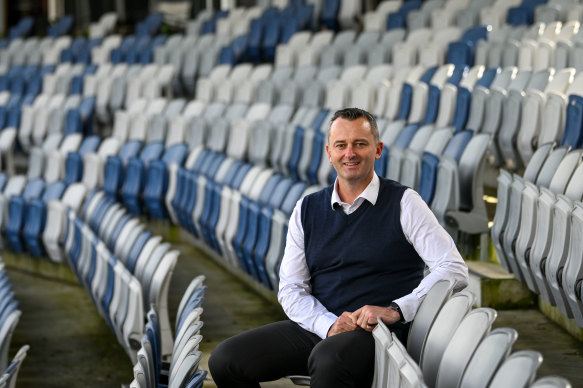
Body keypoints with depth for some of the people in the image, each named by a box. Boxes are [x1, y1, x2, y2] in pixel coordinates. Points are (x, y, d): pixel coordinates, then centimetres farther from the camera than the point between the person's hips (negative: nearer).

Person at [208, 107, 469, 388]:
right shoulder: (307, 210, 14)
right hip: (316, 329, 5)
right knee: (225, 360, -14)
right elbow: (290, 290, 10)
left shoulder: (403, 203, 2)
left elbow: (454, 270, -7)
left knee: (327, 360, -39)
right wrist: (329, 325, -9)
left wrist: (395, 310, -17)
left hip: (377, 334, -5)